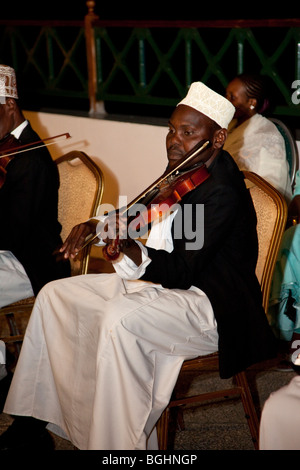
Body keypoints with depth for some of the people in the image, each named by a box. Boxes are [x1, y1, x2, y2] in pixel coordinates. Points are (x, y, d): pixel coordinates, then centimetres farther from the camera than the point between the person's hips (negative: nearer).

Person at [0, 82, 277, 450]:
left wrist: (132, 252, -41)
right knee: (56, 294, 7)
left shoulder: (222, 192, -22)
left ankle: (119, 444, -24)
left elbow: (183, 272, -26)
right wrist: (99, 226, 7)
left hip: (212, 307, -11)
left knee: (120, 317, -37)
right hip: (165, 281, 11)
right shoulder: (184, 171, 7)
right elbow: (150, 226, 22)